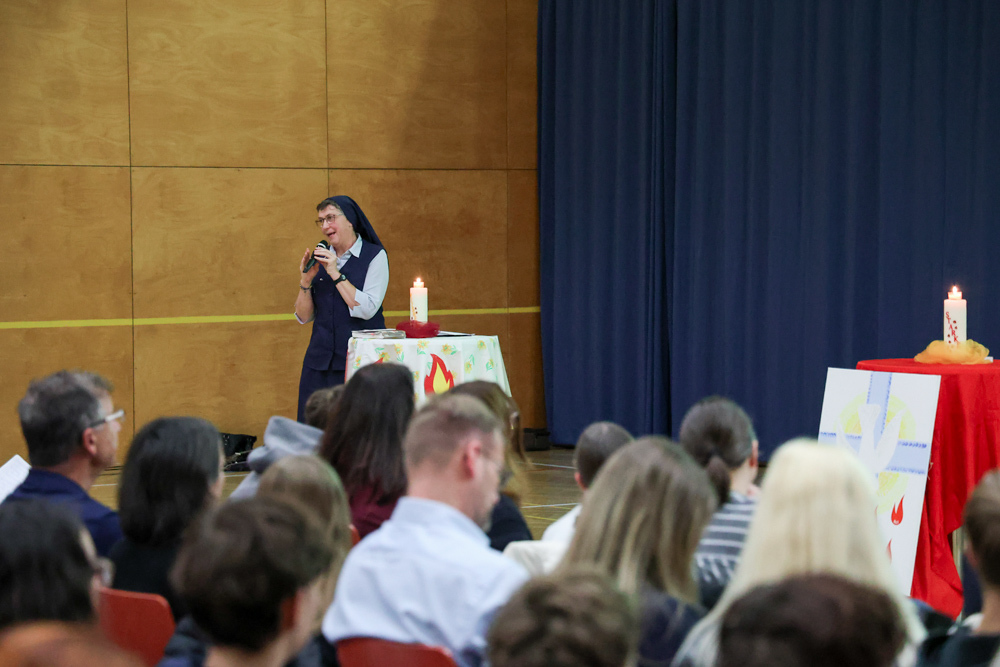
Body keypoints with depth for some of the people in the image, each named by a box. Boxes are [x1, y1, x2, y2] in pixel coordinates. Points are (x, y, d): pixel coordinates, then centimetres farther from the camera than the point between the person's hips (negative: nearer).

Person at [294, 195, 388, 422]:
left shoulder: (374, 256, -1)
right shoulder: (321, 258, 12)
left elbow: (367, 309, -12)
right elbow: (304, 317, 11)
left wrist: (336, 274, -13)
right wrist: (306, 280, -5)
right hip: (320, 359, 4)